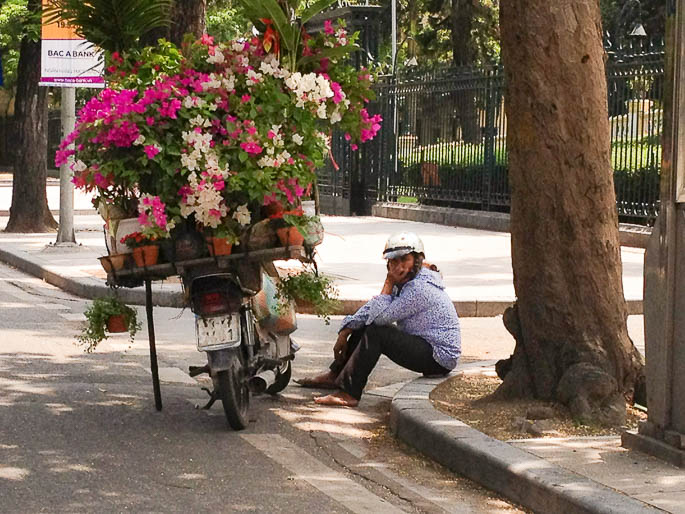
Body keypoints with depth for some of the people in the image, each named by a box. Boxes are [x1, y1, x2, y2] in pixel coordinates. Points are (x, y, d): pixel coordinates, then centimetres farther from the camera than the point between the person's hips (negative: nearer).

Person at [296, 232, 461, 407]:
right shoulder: (404, 283, 9)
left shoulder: (420, 288, -23)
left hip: (440, 358, -11)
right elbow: (371, 308, 12)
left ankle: (349, 394, -21)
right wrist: (344, 334, 4)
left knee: (375, 332, -22)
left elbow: (381, 315, -26)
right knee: (365, 324, 15)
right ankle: (335, 375, 18)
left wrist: (388, 284, -15)